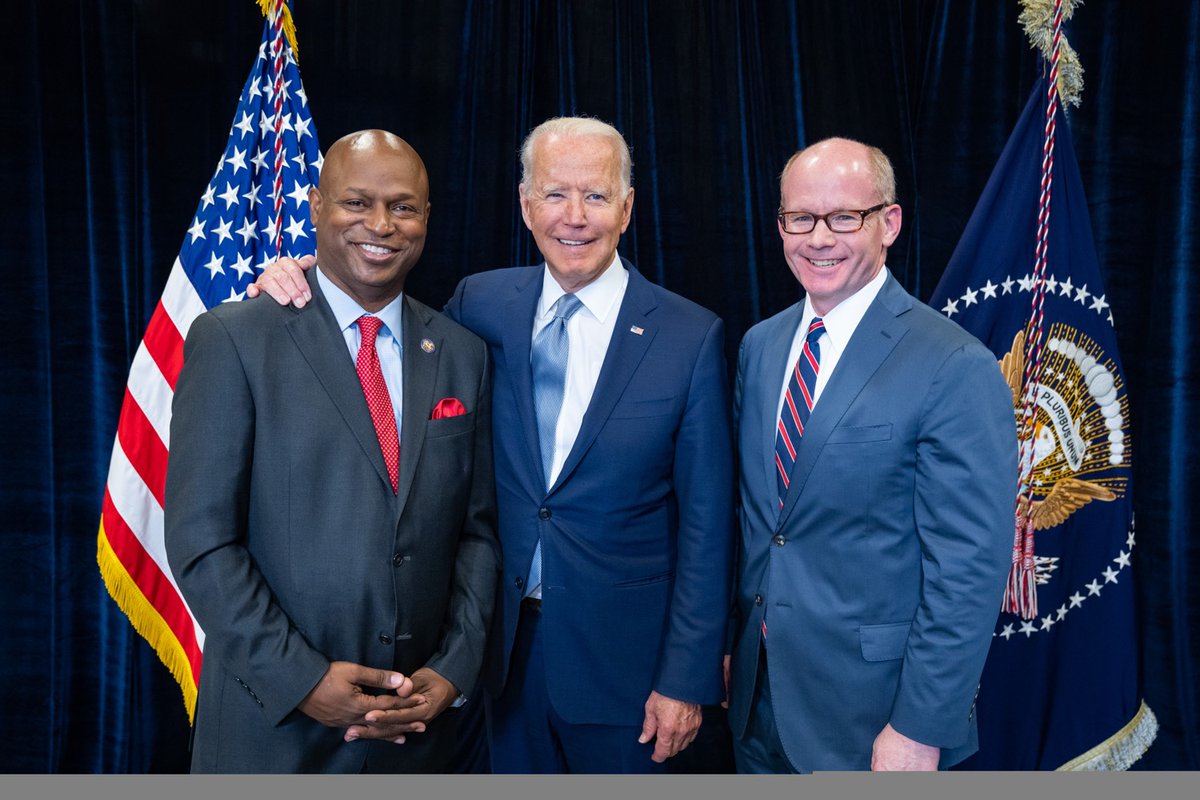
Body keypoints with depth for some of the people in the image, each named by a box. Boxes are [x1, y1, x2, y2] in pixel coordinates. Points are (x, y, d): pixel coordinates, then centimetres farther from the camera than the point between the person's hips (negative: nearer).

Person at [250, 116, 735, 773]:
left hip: (621, 658, -2)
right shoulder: (482, 304, -2)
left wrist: (686, 678, -8)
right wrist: (294, 283, -6)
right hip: (507, 646, 3)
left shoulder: (692, 336, -10)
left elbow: (706, 522, -8)